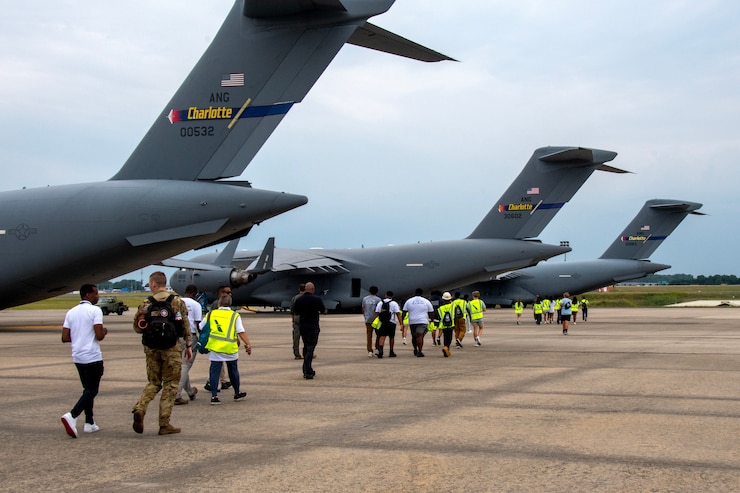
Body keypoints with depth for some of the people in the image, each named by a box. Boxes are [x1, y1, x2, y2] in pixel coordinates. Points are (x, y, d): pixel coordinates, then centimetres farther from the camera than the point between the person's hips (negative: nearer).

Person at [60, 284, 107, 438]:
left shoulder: (71, 312, 8)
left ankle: (89, 423, 17)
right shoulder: (95, 310, -11)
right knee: (92, 390, -3)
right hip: (93, 357, -7)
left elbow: (65, 338, 6)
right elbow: (99, 336, -18)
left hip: (78, 356, 7)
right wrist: (104, 331, 4)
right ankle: (72, 416, -20)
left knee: (88, 389, 17)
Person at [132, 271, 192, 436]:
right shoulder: (177, 302, -1)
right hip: (171, 348, -2)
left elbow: (137, 328, 1)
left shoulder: (146, 304, 1)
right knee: (170, 385, 5)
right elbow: (185, 325, 1)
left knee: (154, 383, 17)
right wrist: (188, 345, 8)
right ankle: (164, 424, 4)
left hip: (151, 348, 2)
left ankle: (140, 408, -8)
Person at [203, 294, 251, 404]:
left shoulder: (211, 314, 6)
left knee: (215, 371, 4)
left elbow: (200, 328, 10)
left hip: (215, 347, 0)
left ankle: (214, 395, -3)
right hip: (230, 348, 0)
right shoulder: (235, 316, 2)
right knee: (233, 370, 16)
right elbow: (241, 332, -9)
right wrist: (248, 344, -12)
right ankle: (237, 393, 29)